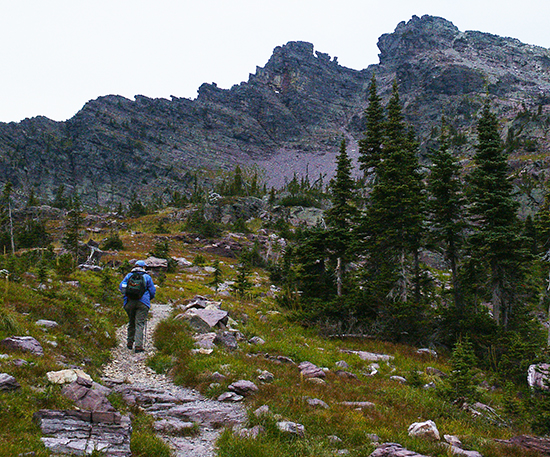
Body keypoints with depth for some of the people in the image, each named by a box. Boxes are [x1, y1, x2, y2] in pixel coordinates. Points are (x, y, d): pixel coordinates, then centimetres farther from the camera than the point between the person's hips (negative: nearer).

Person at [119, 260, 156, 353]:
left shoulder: (129, 276, 10)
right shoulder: (147, 277, 5)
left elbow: (121, 287, 6)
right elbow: (153, 291, 6)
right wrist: (149, 298, 26)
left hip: (129, 302, 3)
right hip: (143, 303, -3)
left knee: (131, 322, 19)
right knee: (140, 323, -4)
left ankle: (130, 342, 27)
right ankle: (138, 346, -13)